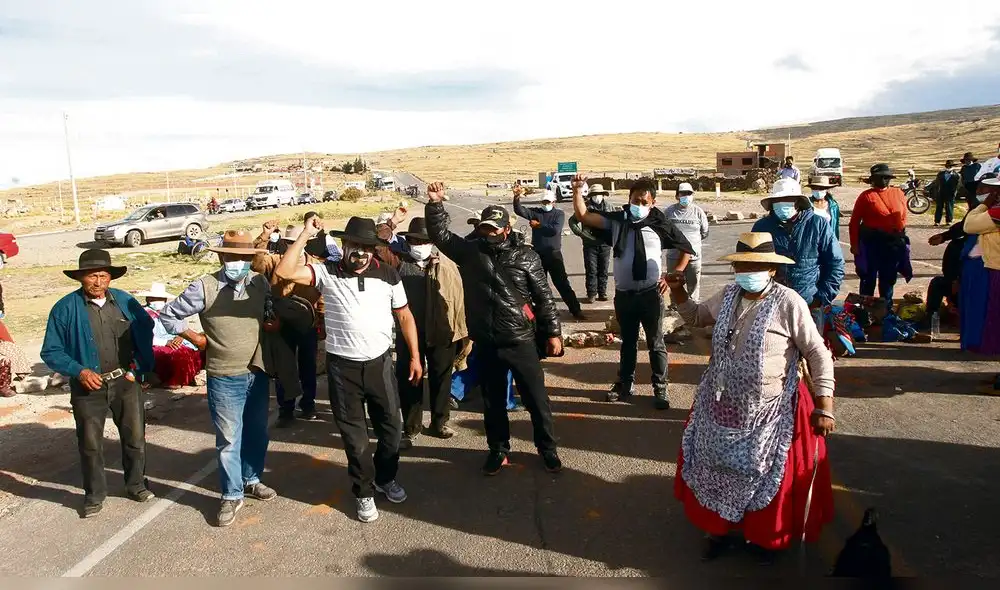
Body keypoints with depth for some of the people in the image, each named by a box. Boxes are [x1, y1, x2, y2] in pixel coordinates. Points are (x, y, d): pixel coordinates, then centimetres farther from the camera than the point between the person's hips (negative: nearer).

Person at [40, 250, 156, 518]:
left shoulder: (125, 301, -1)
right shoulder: (65, 308, -8)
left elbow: (145, 330, 10)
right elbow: (51, 352, -5)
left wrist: (141, 367, 1)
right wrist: (79, 371, -18)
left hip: (125, 382, 2)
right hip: (89, 386, -2)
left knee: (135, 437, 12)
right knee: (90, 444, 8)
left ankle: (136, 485, 31)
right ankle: (94, 495, 27)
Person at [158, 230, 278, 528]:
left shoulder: (260, 283, -2)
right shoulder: (205, 287, -12)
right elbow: (168, 314, -3)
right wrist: (195, 338, -5)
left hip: (258, 372, 4)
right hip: (225, 377, -4)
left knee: (257, 433, 18)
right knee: (229, 440, 5)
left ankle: (251, 480, 38)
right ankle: (231, 495, 20)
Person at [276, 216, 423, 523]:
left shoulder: (388, 275, -2)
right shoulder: (327, 272, -5)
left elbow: (404, 316, 4)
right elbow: (284, 272, -17)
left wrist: (415, 356, 3)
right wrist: (305, 236, -18)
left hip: (379, 362, 2)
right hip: (342, 365, -1)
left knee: (391, 425, 13)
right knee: (353, 433, 11)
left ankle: (385, 478, 41)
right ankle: (364, 491, 31)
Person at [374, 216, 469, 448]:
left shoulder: (447, 265, 0)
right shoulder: (399, 262, 1)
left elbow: (458, 297, 1)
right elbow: (379, 245, -9)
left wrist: (461, 331, -1)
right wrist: (387, 225, -22)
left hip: (441, 332, 0)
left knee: (441, 379, 14)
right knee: (408, 380, 8)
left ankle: (439, 422, 32)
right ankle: (410, 428, 23)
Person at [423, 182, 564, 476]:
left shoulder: (525, 256, -4)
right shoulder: (470, 250, 3)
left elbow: (544, 297, -2)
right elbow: (441, 234, 5)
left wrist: (553, 333, -4)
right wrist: (435, 204, -9)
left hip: (521, 340, -2)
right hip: (486, 342, 2)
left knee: (536, 398, 7)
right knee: (492, 400, 15)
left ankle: (547, 448, 27)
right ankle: (498, 450, 33)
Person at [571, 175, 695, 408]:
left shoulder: (661, 224, -5)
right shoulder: (617, 220, -1)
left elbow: (687, 249, 5)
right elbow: (583, 216, -7)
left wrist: (674, 275, -4)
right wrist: (577, 190, -19)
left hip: (651, 294, -2)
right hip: (624, 294, 2)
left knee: (655, 343, 7)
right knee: (627, 342, 18)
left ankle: (660, 389, 20)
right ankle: (625, 384, 31)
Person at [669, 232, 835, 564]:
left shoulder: (789, 303, -18)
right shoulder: (727, 296, -1)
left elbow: (818, 354, -13)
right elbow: (696, 317, 17)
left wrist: (824, 404, -17)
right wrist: (679, 293, -1)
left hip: (770, 413, -5)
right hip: (722, 408, 5)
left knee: (767, 477, 11)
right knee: (717, 468, 17)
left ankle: (766, 539, 38)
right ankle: (720, 529, 40)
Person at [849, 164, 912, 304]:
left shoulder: (898, 193, 6)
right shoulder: (866, 196, -6)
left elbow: (903, 215, 14)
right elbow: (854, 221, -8)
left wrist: (901, 234, 10)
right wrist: (854, 244, -13)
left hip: (894, 242, 4)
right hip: (871, 241, -4)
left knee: (888, 277, 16)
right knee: (869, 277, 4)